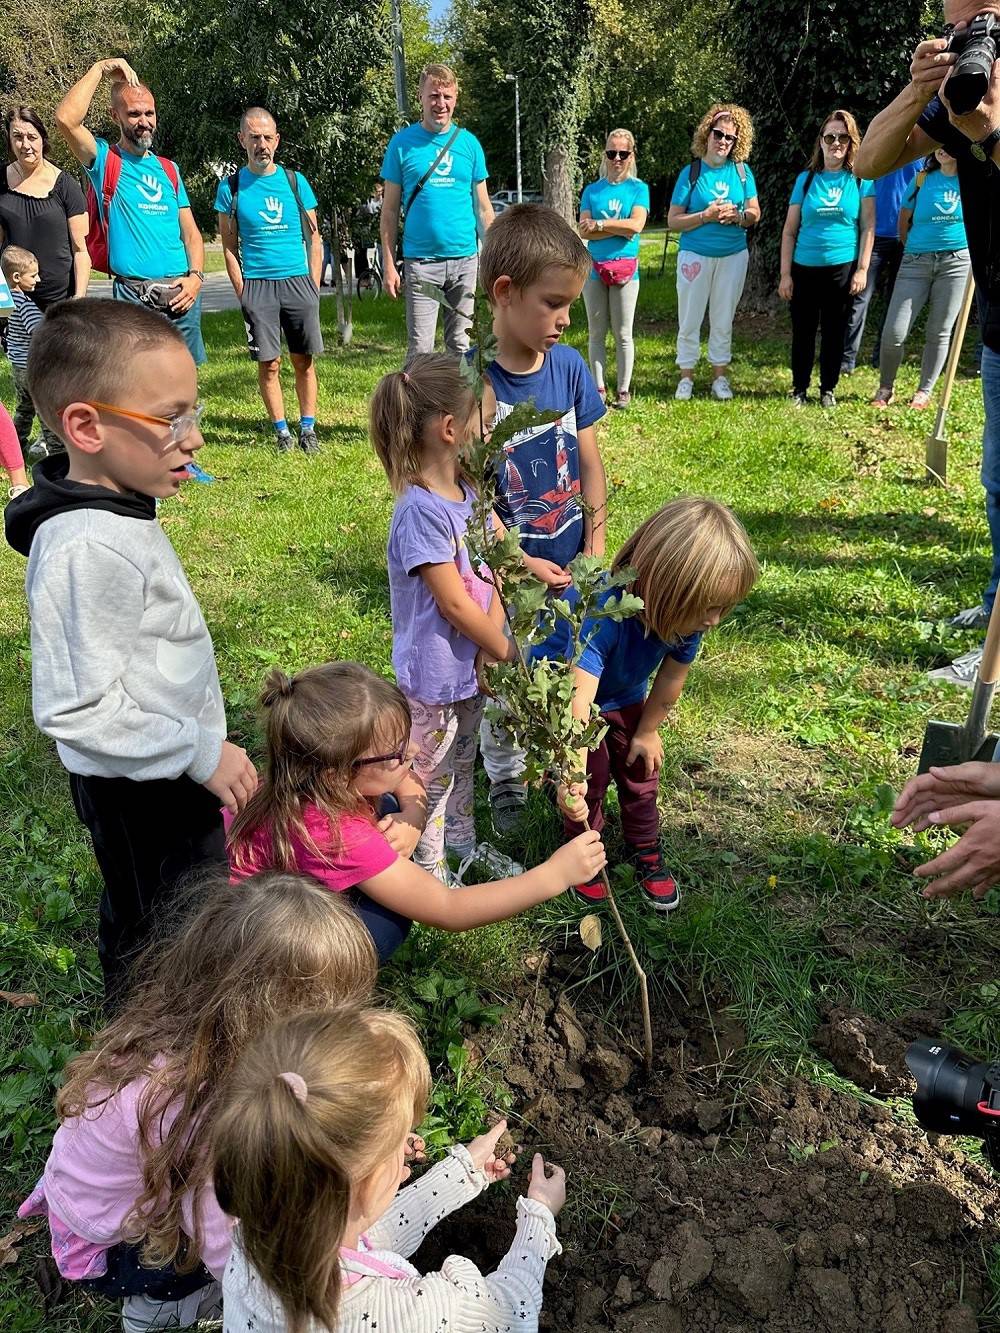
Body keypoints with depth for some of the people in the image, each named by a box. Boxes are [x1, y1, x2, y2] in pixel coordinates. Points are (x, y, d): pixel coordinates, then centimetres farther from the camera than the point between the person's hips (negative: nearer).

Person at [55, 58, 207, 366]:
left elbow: (190, 232, 15)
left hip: (181, 294, 5)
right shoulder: (104, 160, 4)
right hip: (133, 295, -4)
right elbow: (66, 118, -15)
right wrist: (100, 69, -5)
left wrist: (196, 276, -3)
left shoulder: (169, 169, 17)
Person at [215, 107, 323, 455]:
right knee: (268, 364, 0)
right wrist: (242, 292, -3)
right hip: (257, 285, -1)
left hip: (298, 280, 1)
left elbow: (315, 239, 10)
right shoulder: (231, 187, 4)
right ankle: (282, 431, 9)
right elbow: (230, 247, 6)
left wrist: (313, 286, 2)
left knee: (304, 360, 2)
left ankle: (308, 429, 10)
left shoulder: (295, 181, 7)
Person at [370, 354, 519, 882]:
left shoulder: (465, 491, 1)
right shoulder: (421, 510, -26)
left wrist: (494, 641, -10)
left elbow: (489, 577, 5)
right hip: (435, 674, -8)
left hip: (470, 665, 9)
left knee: (461, 766, 27)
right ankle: (430, 874, 32)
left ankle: (464, 849, 48)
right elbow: (453, 603, -23)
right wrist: (509, 654, -13)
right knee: (431, 779, 12)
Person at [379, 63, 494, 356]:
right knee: (420, 349, -3)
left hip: (465, 258, 3)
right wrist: (389, 264, -4)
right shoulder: (402, 142, 2)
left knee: (460, 344, 9)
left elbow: (483, 208, 12)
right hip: (421, 261, -2)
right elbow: (390, 211, 3)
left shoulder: (469, 143, 9)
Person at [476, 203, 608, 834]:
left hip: (569, 564, 4)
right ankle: (505, 779, 36)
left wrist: (595, 545, -2)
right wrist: (519, 562, -17)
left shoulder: (570, 366, -3)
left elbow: (591, 464, 3)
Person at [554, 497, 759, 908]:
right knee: (593, 776, -1)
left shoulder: (685, 617, -27)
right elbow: (578, 698, -53)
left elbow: (671, 680, -9)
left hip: (623, 694, 5)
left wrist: (647, 732, 4)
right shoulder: (600, 613, -46)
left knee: (640, 769, 11)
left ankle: (646, 852, 34)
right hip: (562, 685, -5)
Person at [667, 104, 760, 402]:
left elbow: (755, 212, 7)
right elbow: (673, 221, -8)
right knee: (690, 320, 2)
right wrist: (706, 216, -20)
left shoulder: (742, 171, 3)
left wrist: (738, 216, -15)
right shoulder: (691, 172, -4)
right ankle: (686, 377, 12)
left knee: (723, 321, 9)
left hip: (734, 256, 2)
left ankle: (720, 376, 17)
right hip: (696, 255, -2)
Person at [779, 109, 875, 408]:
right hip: (805, 268, 1)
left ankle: (828, 389, 17)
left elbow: (868, 227, 2)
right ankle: (800, 389, 17)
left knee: (834, 332, 6)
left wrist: (862, 269, -6)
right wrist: (785, 274, -1)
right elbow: (790, 230, 5)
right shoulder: (806, 179, 6)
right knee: (803, 331, 5)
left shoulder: (860, 179, 3)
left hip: (842, 268, -1)